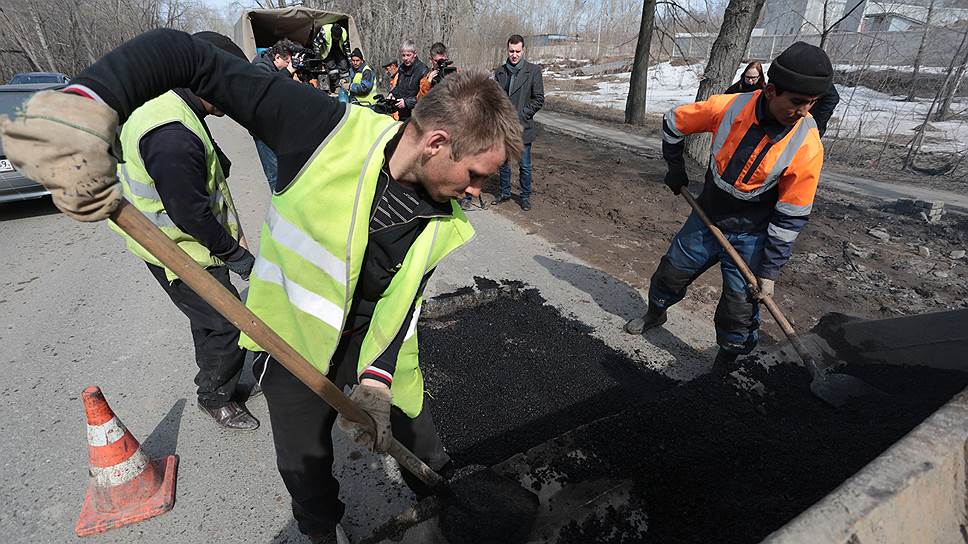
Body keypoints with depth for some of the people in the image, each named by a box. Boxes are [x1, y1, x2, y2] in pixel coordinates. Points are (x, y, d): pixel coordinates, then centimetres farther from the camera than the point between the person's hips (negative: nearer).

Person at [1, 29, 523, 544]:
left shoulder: (441, 221, -15)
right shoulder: (333, 130, -28)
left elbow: (400, 302, -11)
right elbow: (182, 54, -24)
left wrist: (377, 379, -24)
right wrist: (85, 104, -39)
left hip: (373, 343, 3)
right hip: (293, 336, -2)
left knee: (412, 431, 20)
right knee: (305, 466, 20)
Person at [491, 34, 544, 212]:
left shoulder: (533, 70, -2)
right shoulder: (499, 71, 8)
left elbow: (539, 99, -3)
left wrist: (521, 115, -11)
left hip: (522, 127, -3)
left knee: (525, 166, 3)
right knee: (503, 163, 14)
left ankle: (525, 196, 18)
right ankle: (505, 193, 29)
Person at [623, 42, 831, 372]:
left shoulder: (807, 147, -21)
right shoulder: (729, 107, -17)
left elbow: (791, 218, -15)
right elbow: (674, 123, 1)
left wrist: (770, 271, -13)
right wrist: (676, 169, 9)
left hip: (750, 238, -2)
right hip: (706, 218, 3)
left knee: (740, 311, -1)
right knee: (671, 273, 18)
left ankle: (726, 360, 24)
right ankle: (656, 314, 47)